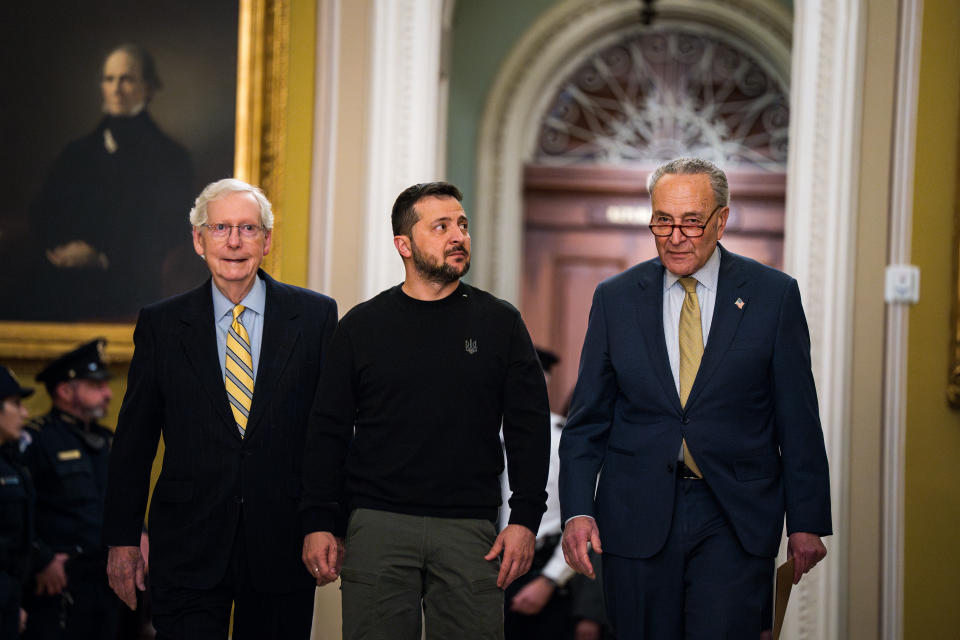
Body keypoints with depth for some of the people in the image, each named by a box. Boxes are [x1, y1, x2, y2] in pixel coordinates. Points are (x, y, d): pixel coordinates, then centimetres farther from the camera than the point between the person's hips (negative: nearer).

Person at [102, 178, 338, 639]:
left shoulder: (314, 316, 3)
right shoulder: (161, 324, 4)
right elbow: (133, 439, 7)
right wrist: (122, 539, 4)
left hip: (282, 545, 0)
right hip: (187, 546, 0)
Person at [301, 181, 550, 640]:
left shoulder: (500, 323, 8)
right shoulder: (362, 326, 8)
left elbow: (530, 427, 6)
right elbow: (328, 431, 9)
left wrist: (525, 518, -3)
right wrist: (319, 522, 1)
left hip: (470, 529, 0)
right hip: (377, 525, 0)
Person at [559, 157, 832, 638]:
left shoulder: (773, 295, 2)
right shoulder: (616, 298, 7)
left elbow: (798, 420, 2)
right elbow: (588, 417, 7)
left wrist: (806, 524, 0)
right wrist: (577, 511, -4)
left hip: (735, 522, -2)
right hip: (637, 518, 2)